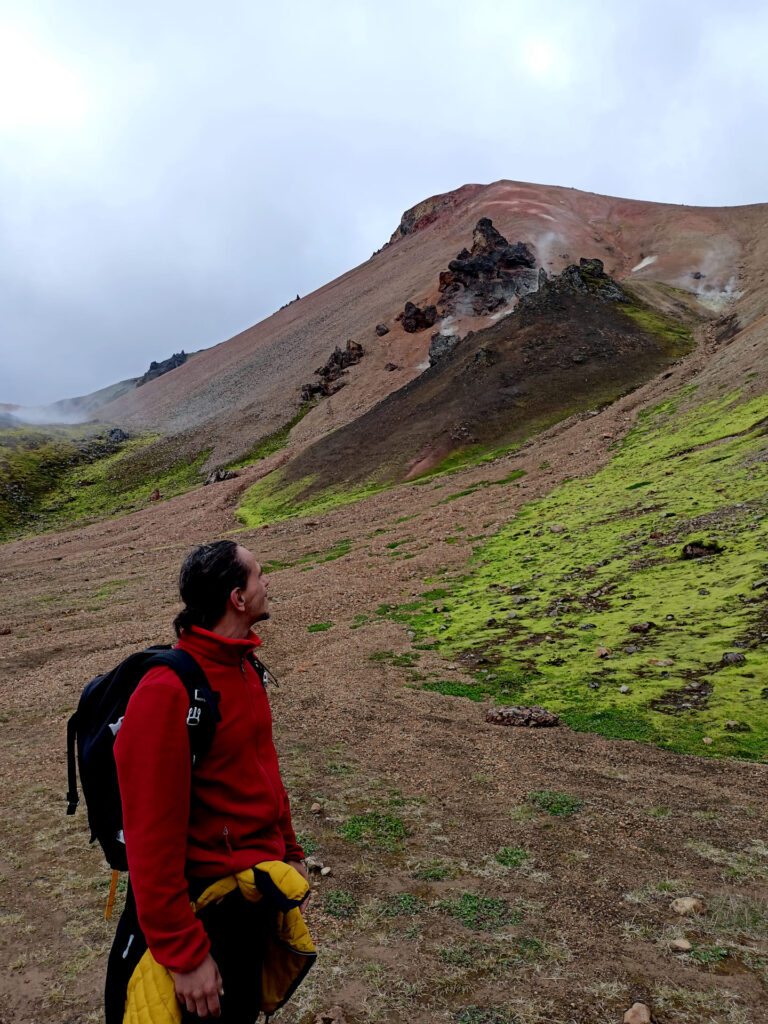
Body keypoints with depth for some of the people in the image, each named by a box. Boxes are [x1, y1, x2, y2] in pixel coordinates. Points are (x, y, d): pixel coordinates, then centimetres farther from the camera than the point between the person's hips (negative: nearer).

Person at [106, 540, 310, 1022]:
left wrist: (290, 850, 15)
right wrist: (184, 954, -19)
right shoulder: (167, 693, -29)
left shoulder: (245, 665, -1)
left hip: (261, 882, 8)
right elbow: (152, 834, -25)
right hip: (207, 903, -8)